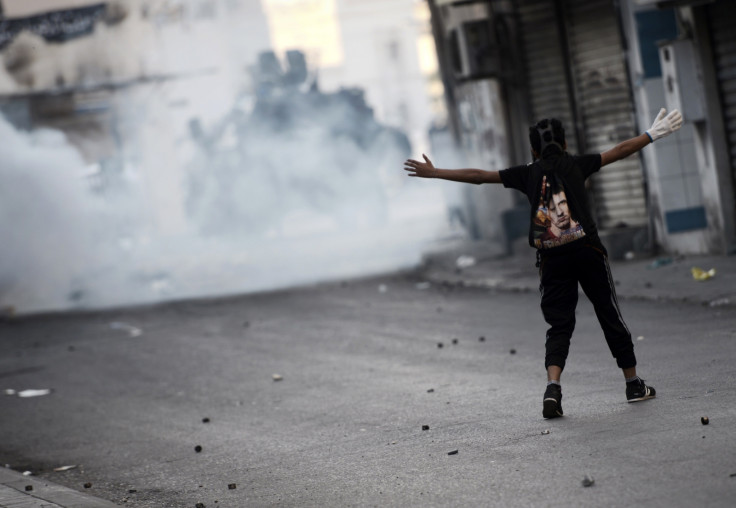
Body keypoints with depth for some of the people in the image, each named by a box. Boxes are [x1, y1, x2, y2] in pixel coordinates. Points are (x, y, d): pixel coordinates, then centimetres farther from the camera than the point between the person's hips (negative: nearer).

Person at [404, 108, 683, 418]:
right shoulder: (576, 165, 9)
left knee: (559, 325, 2)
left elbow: (478, 176, 9)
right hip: (587, 250, 0)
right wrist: (652, 135, 24)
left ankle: (553, 387, -20)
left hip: (552, 260, 0)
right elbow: (618, 152, 13)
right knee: (610, 316, 11)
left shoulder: (528, 174, 9)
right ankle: (633, 384, 19)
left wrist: (433, 173, 15)